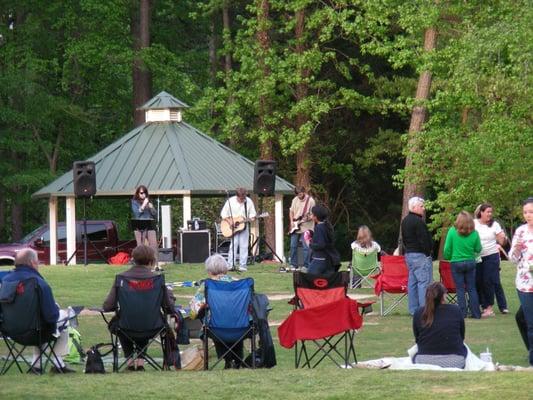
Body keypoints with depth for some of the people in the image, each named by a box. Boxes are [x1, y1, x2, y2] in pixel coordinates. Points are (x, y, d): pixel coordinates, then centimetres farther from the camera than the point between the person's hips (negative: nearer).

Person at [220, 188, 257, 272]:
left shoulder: (248, 201, -3)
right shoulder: (230, 201, -8)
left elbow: (252, 214, 7)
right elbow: (224, 214, -2)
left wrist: (250, 219, -14)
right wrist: (230, 221, -15)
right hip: (232, 227, -2)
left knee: (244, 246, 0)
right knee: (233, 245, -9)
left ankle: (243, 266, 4)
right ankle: (230, 265, -6)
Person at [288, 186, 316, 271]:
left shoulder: (310, 201, -7)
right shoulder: (295, 200, 9)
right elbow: (291, 211, 18)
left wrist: (308, 218, -24)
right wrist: (292, 221, 5)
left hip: (306, 227, -5)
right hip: (295, 227, 5)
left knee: (306, 247, -6)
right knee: (293, 246, 4)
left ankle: (306, 266, 0)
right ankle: (293, 265, 13)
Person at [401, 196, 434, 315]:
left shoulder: (405, 221, 14)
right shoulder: (418, 221, -16)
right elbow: (424, 240, -18)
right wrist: (428, 253, -10)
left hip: (409, 254, 10)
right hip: (420, 255, -10)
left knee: (412, 282, 11)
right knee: (424, 282, -9)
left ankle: (413, 309, 14)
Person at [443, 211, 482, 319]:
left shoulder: (452, 231, -13)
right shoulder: (474, 233, -9)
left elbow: (447, 249, -7)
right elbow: (478, 249, -1)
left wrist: (448, 257, 12)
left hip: (456, 263, -2)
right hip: (470, 262, 2)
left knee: (460, 289, 6)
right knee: (472, 289, 10)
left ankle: (462, 313, 4)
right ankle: (476, 313, 10)